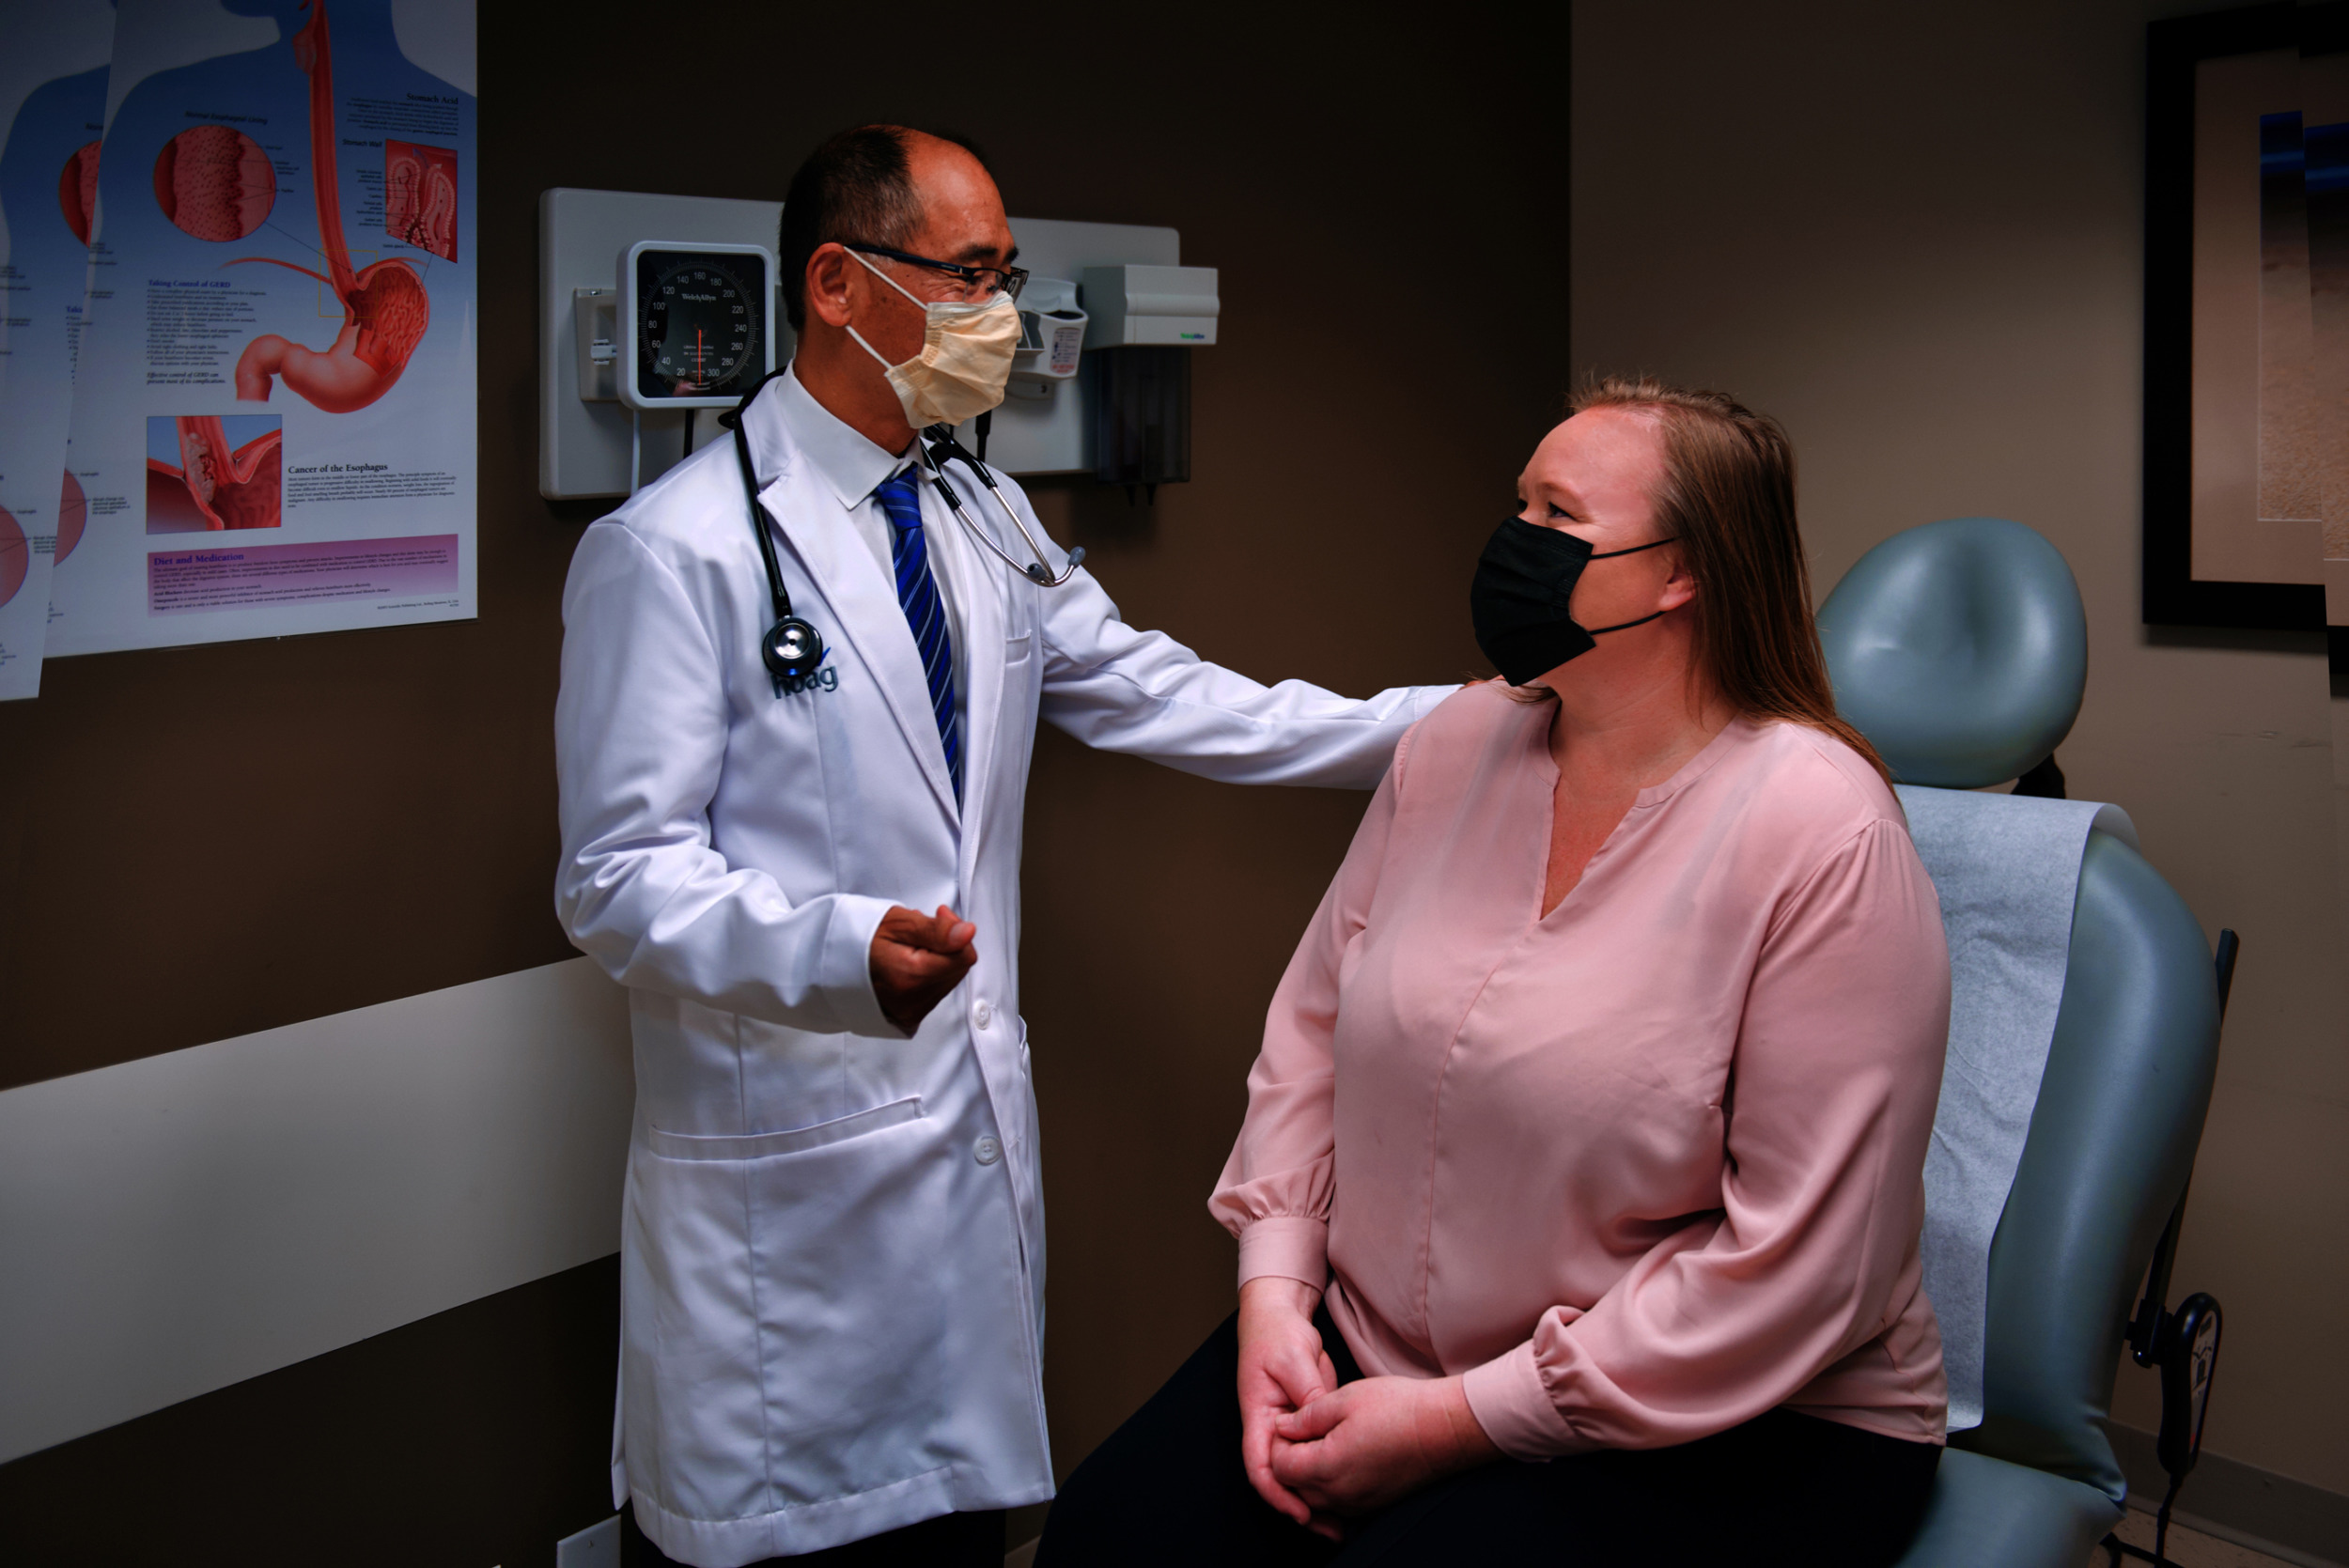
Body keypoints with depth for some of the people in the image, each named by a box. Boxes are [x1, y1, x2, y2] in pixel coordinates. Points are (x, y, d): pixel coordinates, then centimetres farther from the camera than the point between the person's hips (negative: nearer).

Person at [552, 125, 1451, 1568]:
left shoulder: (990, 525, 12)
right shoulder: (674, 553, -14)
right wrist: (844, 951, -35)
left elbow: (1157, 697, 14)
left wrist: (1436, 725, 7)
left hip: (978, 1133, 7)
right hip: (787, 1161, -6)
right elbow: (624, 880, -17)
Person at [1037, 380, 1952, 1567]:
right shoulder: (1454, 744, 3)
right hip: (1369, 1353, 5)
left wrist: (1457, 1423, -17)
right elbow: (1313, 1029, 10)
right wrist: (1272, 1290, -4)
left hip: (1727, 1427, -5)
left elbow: (1798, 1269, -19)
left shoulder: (1822, 834, -17)